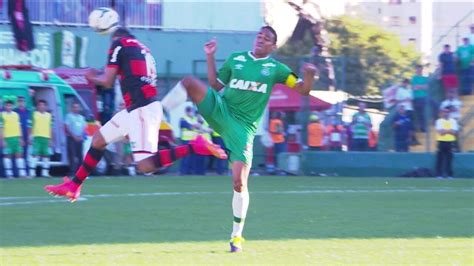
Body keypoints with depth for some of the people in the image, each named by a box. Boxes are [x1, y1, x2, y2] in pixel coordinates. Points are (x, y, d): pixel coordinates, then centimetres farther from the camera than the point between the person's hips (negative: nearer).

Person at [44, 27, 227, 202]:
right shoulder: (143, 49, 23)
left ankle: (194, 147, -22)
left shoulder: (119, 44, 0)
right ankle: (74, 186, 26)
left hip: (142, 109, -9)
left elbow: (107, 82, 0)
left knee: (145, 166, -17)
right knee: (98, 140, 19)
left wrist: (92, 77, 19)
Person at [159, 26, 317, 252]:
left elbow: (303, 90, 5)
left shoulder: (275, 69, 6)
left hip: (243, 127, -2)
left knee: (239, 182, -8)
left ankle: (236, 236, 7)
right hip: (220, 110, 2)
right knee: (189, 82, -26)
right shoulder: (235, 59, 12)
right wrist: (210, 57, 10)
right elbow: (216, 84, 19)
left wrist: (309, 75, -17)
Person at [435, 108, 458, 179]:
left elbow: (454, 132, -4)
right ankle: (439, 174, 0)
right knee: (440, 159, -3)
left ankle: (449, 174, 6)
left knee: (449, 159, 2)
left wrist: (445, 131, -14)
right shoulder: (439, 121, 0)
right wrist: (449, 130, -9)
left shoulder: (453, 121, 8)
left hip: (450, 142, 3)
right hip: (441, 142, -3)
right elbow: (441, 132, -13)